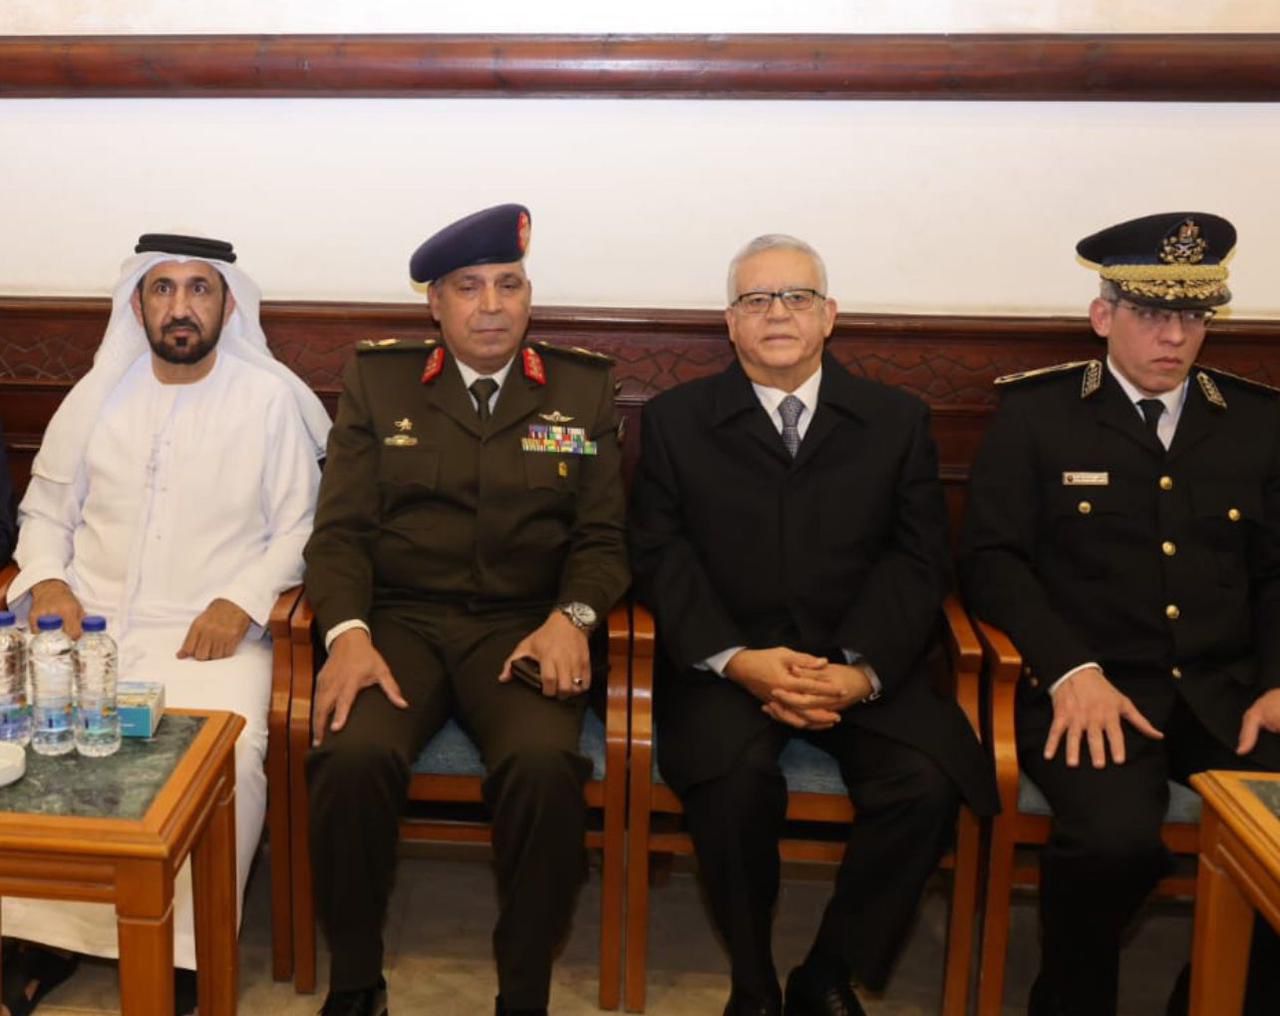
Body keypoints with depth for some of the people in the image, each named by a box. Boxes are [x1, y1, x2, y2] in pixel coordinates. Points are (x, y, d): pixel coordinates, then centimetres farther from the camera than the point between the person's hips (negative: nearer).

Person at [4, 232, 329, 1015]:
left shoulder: (271, 399, 1)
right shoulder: (97, 394, 11)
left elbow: (299, 531, 0)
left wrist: (243, 601, -15)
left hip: (213, 632, -3)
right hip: (88, 621, 4)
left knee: (227, 754, -29)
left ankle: (181, 946, -9)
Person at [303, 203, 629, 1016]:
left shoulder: (584, 389, 10)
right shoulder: (377, 381, 10)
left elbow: (601, 536, 7)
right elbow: (340, 529, 4)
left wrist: (571, 618, -14)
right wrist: (348, 633, -15)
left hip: (524, 625, 0)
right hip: (399, 618, 1)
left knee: (545, 765, -31)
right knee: (354, 757, -29)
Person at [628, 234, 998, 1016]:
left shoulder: (898, 420, 10)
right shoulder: (676, 419, 9)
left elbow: (917, 563, 2)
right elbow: (662, 558, 0)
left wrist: (863, 672, -15)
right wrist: (737, 660, -17)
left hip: (864, 665, 1)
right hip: (725, 663, -1)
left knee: (926, 785, -25)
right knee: (736, 777, -31)